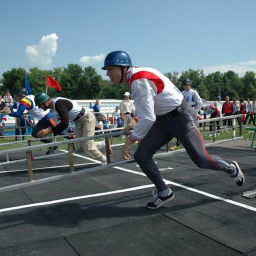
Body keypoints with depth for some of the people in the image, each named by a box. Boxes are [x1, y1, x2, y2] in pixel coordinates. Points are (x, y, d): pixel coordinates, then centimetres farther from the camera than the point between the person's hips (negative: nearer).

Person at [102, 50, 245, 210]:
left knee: (201, 160, 0)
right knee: (141, 156, -1)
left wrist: (130, 140, -22)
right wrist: (134, 121, -1)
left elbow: (148, 118, -31)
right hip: (163, 120, 9)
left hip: (182, 118, -9)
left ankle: (232, 169, 32)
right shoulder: (134, 77, 1)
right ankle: (165, 193, 15)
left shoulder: (139, 80, -28)